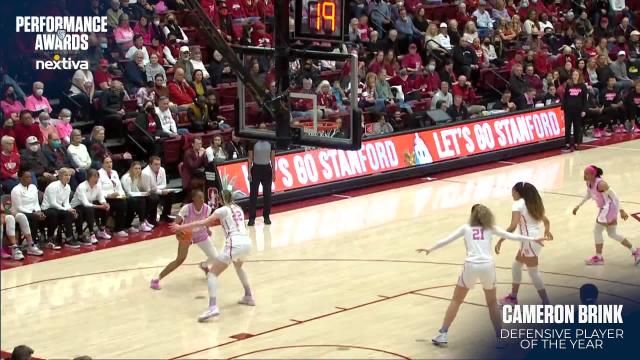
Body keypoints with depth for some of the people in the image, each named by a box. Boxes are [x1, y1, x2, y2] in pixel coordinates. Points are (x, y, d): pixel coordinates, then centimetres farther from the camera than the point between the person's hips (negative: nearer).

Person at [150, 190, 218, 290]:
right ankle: (156, 279, -5)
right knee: (180, 260, -14)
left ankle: (204, 265, 35)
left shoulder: (207, 208, -20)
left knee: (215, 258, -4)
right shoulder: (186, 208, -31)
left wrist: (207, 229, 2)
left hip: (201, 236, 4)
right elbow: (176, 223, -30)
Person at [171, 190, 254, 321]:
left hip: (235, 244, -7)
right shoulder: (238, 209, 24)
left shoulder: (223, 210, 5)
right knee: (238, 266, 40)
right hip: (247, 242, 7)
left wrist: (181, 227, 0)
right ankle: (248, 297, 40)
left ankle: (213, 307, -22)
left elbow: (203, 223, -3)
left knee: (212, 273, -4)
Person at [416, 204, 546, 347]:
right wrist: (533, 239, 20)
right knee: (492, 303, 20)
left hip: (471, 266, -1)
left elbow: (446, 240, 19)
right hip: (487, 266, 1)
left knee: (456, 301, 15)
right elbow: (511, 236, 15)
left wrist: (430, 249, 31)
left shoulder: (466, 228, 17)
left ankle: (442, 335, 9)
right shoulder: (490, 228, 18)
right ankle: (499, 338, 15)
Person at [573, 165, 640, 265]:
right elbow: (588, 195, 20)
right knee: (612, 234, 16)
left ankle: (598, 258, 7)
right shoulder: (589, 182, 0)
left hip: (610, 208, -9)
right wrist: (578, 206, 17)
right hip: (604, 208, 9)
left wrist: (621, 210, -23)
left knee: (597, 231, -5)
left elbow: (614, 196, -22)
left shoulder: (600, 184, -26)